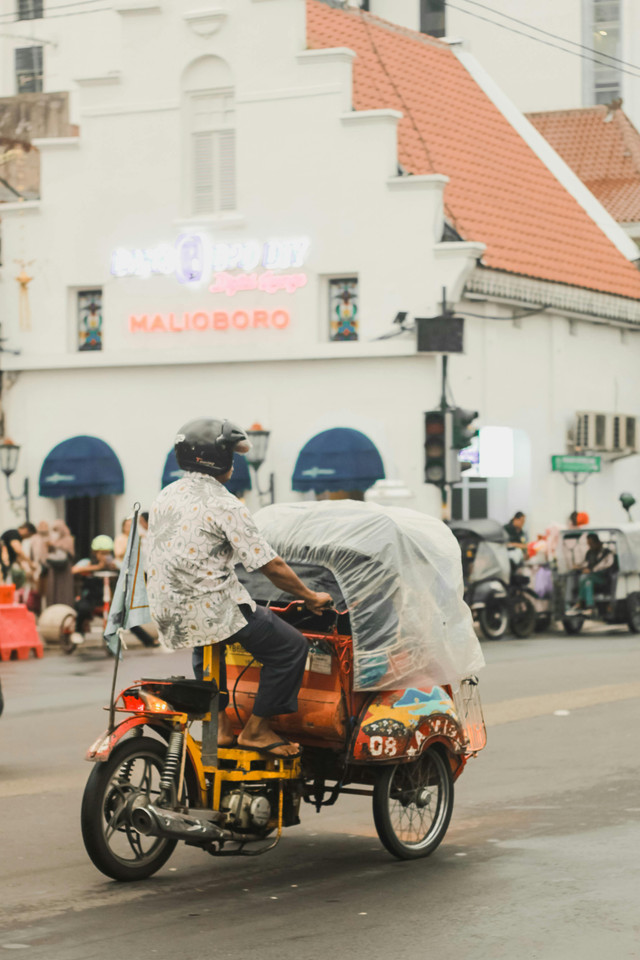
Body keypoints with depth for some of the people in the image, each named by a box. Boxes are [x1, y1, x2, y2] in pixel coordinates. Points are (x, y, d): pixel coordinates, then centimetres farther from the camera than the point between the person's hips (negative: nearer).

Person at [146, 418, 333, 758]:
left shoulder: (165, 497, 10)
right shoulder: (223, 505, -13)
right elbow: (271, 566, -13)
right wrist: (310, 597, -1)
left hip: (167, 612, 9)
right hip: (214, 608, -9)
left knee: (205, 645, 39)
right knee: (291, 647, -2)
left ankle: (218, 723, 32)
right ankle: (256, 729, 2)